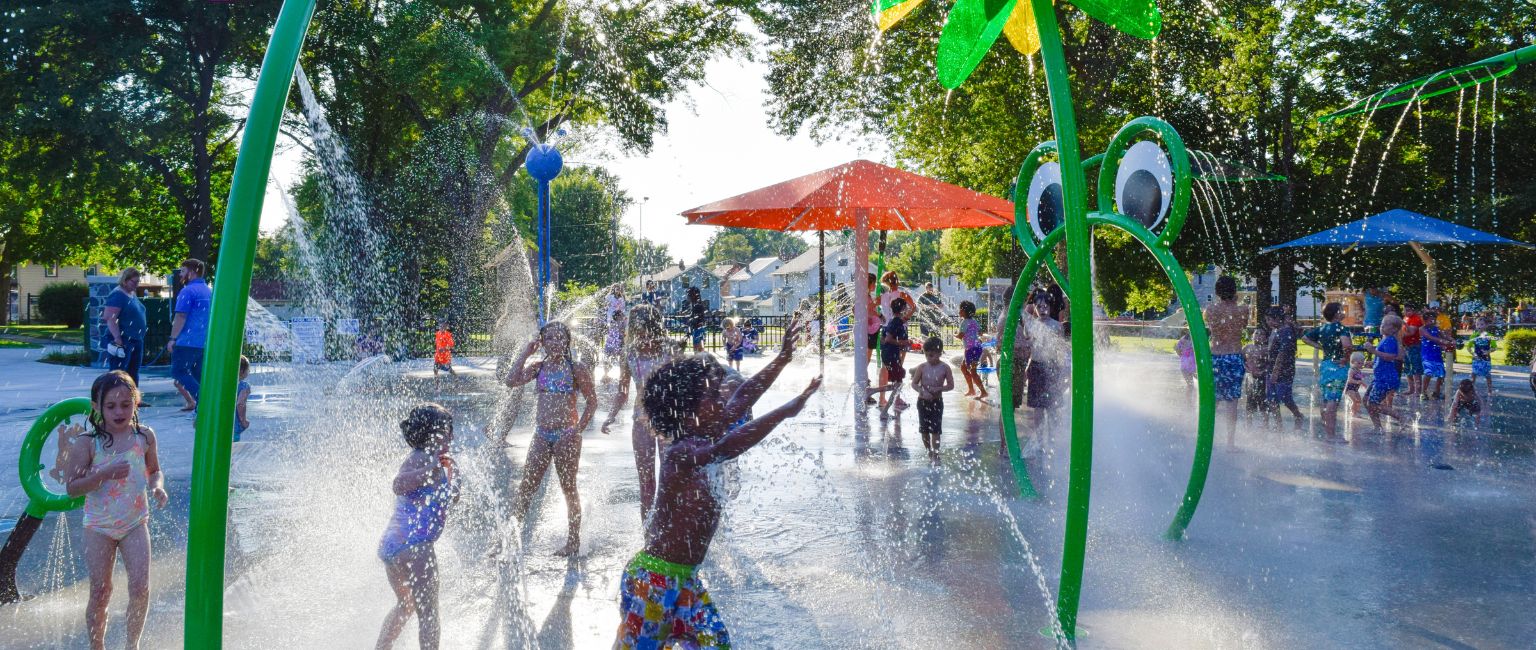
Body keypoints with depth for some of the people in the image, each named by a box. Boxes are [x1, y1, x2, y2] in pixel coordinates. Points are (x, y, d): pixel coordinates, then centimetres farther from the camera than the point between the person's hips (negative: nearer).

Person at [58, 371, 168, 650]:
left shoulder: (144, 436, -3)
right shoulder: (88, 442, -10)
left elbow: (154, 471, 12)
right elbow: (72, 487, -12)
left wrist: (158, 487, -9)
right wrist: (105, 474, -25)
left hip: (135, 523, 1)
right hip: (99, 525, -1)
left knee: (140, 587, -5)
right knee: (100, 591, 4)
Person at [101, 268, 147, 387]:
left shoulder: (133, 295, 16)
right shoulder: (117, 295, -12)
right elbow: (110, 318, -20)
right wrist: (118, 339, -25)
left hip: (136, 340, 9)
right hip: (122, 342, -9)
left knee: (133, 373, 14)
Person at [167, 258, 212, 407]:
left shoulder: (188, 291, -10)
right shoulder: (209, 291, 16)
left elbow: (181, 317, -15)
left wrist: (173, 338, -11)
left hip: (188, 341, -8)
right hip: (205, 343, 8)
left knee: (178, 372, -4)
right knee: (198, 375, 11)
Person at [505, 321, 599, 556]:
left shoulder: (576, 369, -4)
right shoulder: (538, 368, 8)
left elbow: (592, 401, -2)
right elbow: (511, 381, -5)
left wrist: (579, 429, -10)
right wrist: (525, 353, -4)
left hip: (566, 435, -4)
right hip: (542, 435, 4)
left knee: (569, 488, 4)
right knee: (526, 486, 3)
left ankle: (574, 541, 14)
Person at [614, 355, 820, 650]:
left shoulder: (701, 440, 4)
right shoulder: (680, 453, -22)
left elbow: (741, 400, 13)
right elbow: (724, 449, -43)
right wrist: (785, 411, -45)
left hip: (685, 580, 9)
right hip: (653, 580, -9)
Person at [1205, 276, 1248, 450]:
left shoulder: (1210, 310, -3)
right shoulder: (1242, 310, -6)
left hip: (1214, 357, 2)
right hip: (1235, 357, -2)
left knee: (1212, 400, 12)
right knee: (1232, 401, 2)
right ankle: (1230, 441, 3)